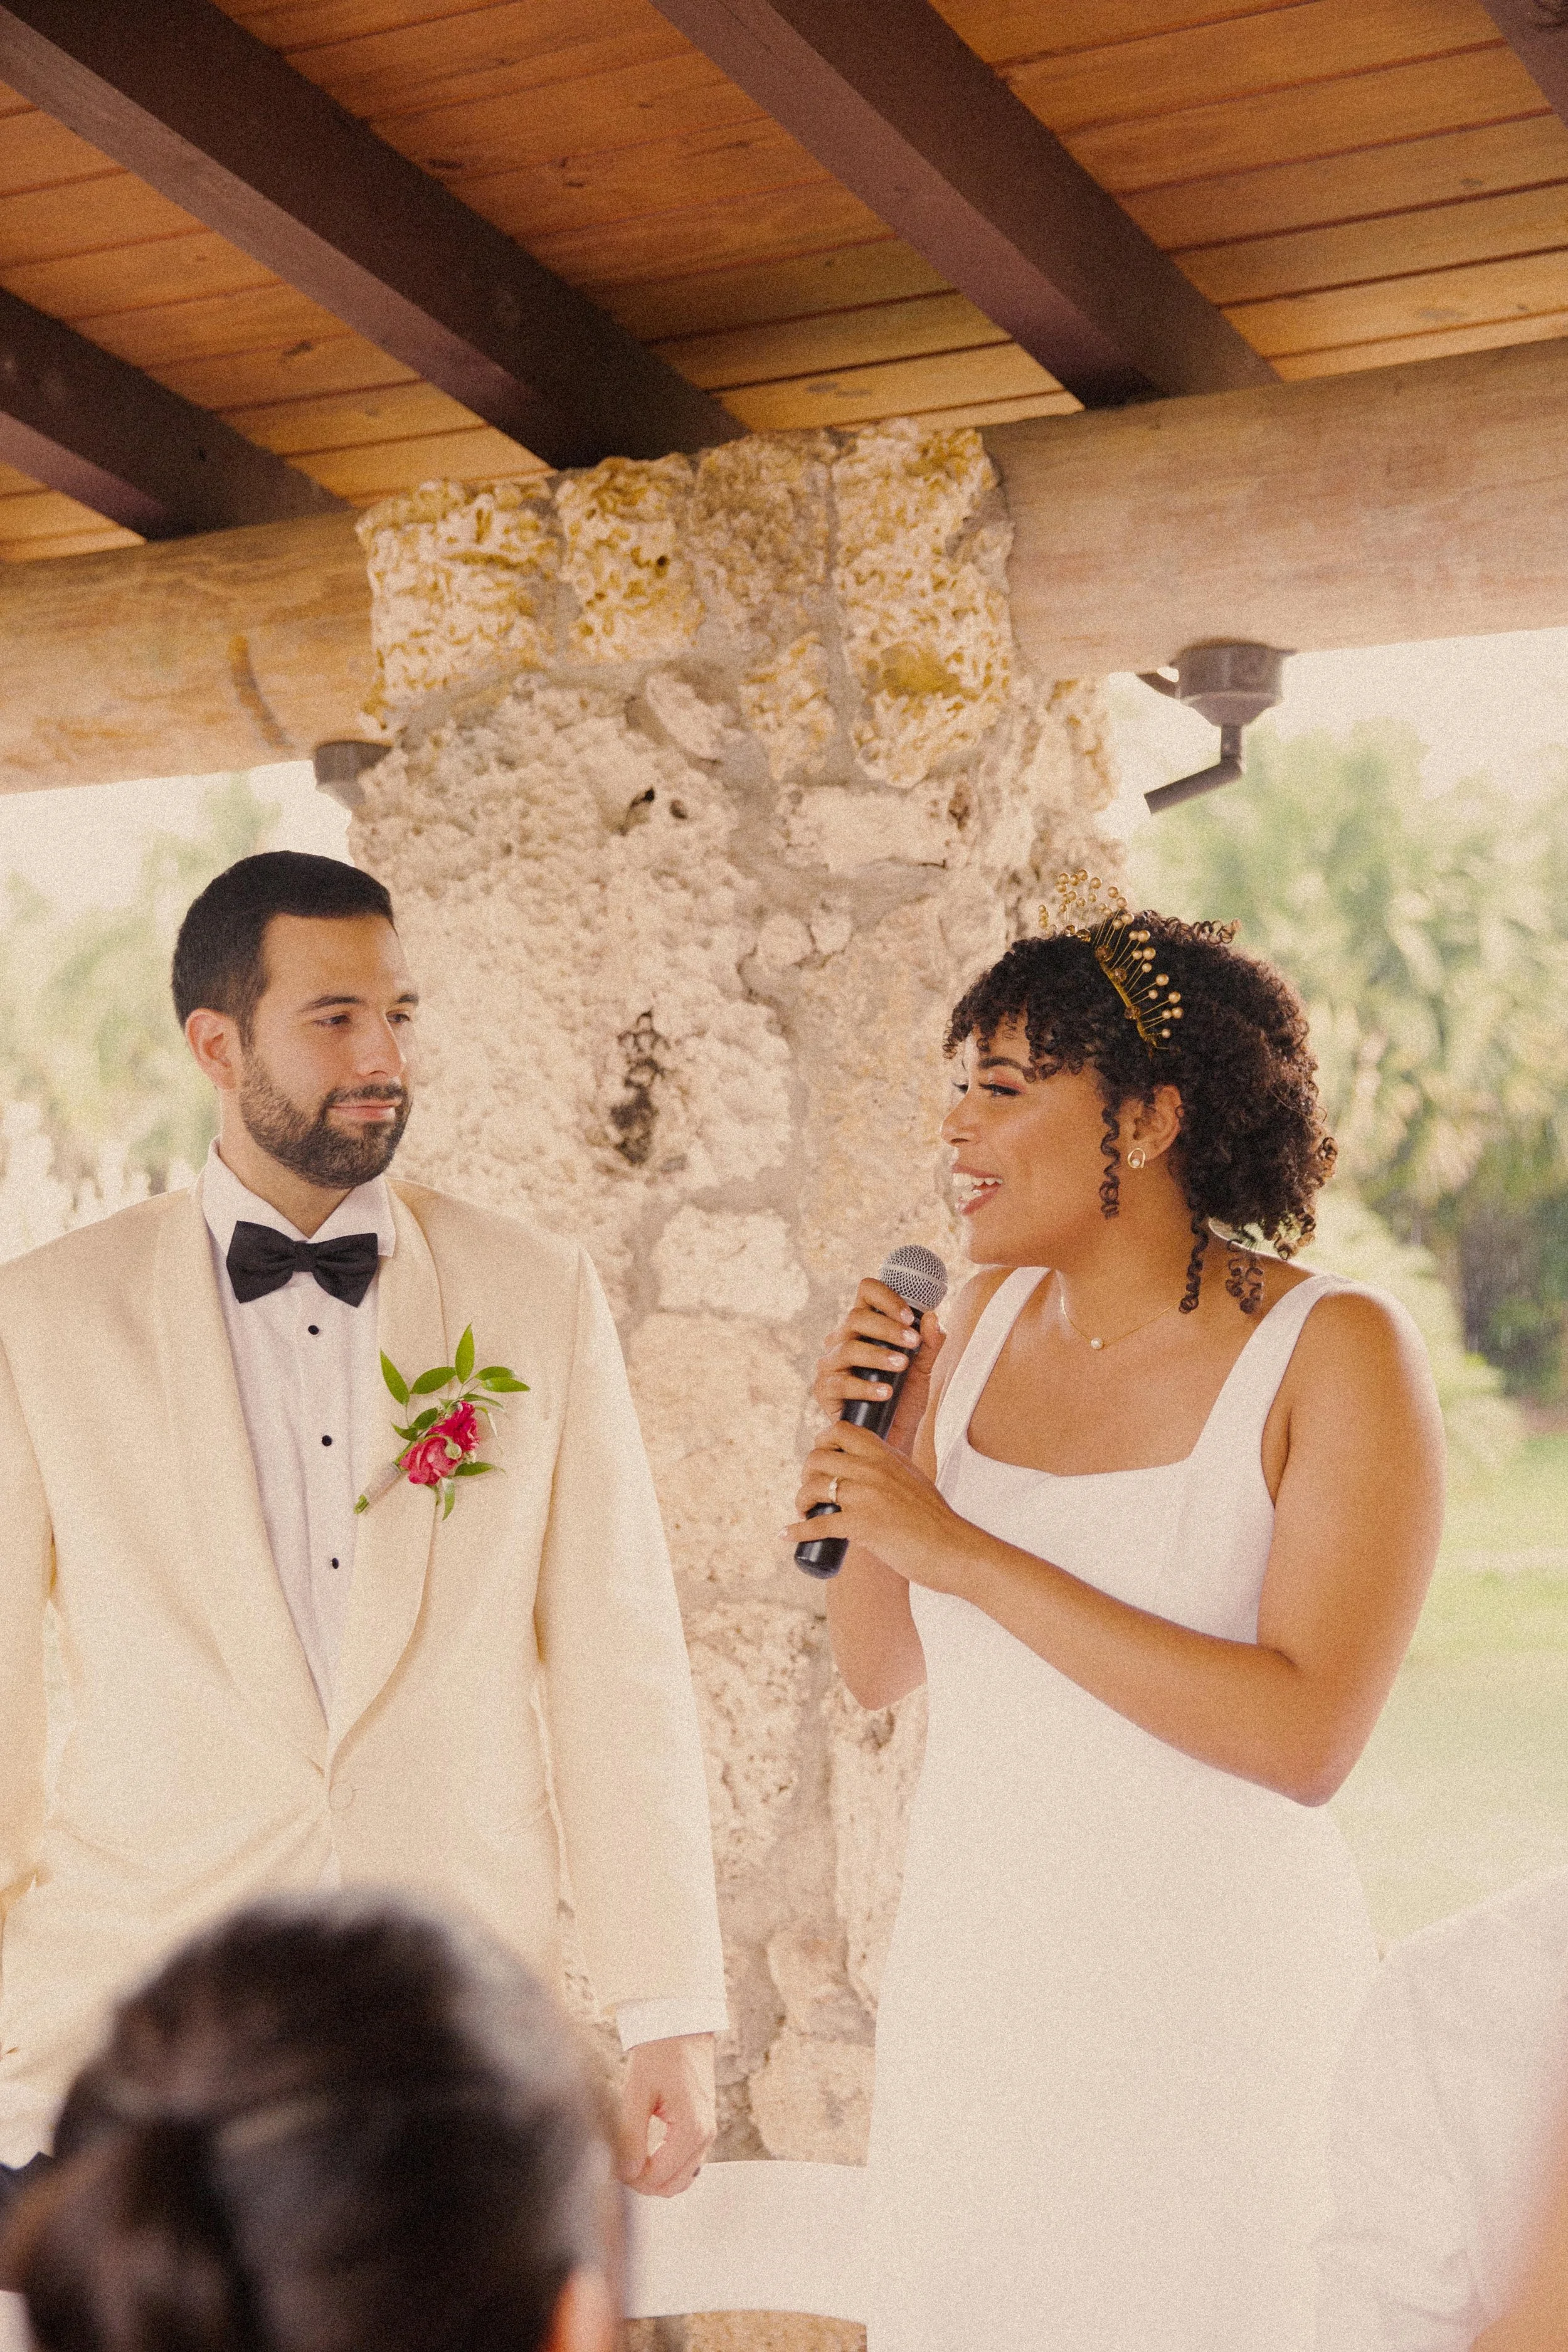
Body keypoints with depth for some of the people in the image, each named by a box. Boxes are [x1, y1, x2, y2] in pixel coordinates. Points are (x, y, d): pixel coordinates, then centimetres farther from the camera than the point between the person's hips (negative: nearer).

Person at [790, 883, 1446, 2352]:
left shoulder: (1334, 1352, -13)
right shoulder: (986, 1320, 3)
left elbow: (1307, 1740, -24)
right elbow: (878, 1668, 10)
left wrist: (959, 1548, -23)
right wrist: (862, 1447, -8)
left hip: (1189, 1998, -5)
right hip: (965, 1973, 5)